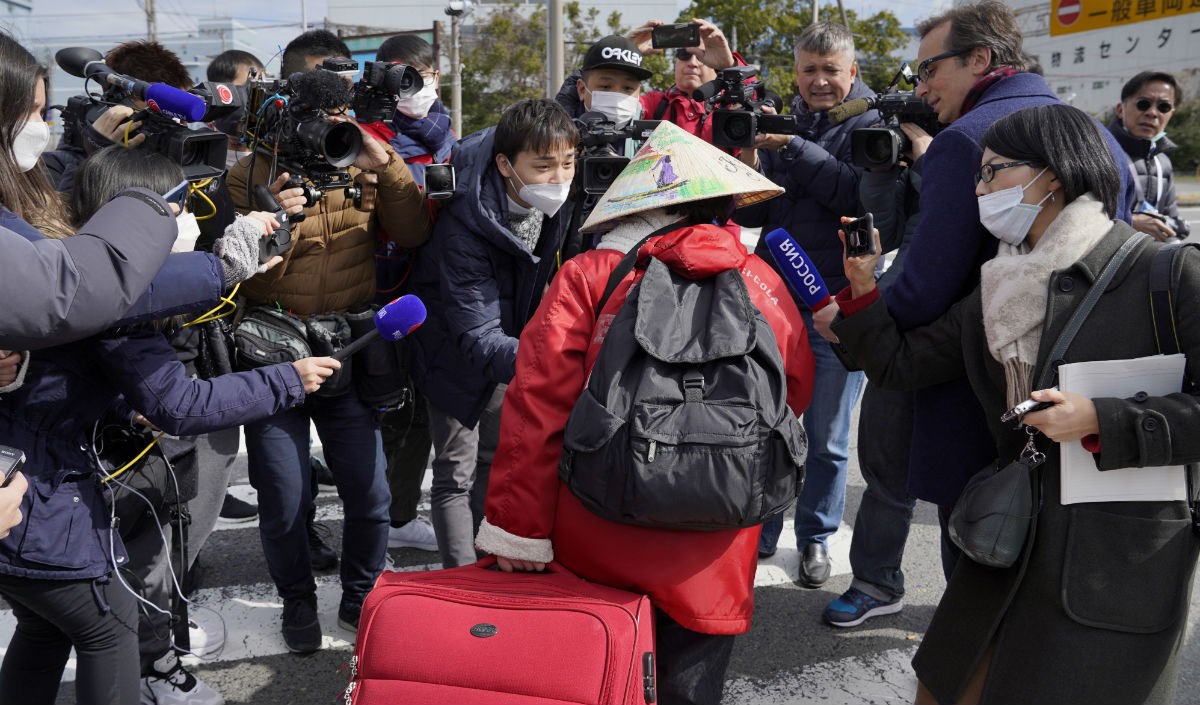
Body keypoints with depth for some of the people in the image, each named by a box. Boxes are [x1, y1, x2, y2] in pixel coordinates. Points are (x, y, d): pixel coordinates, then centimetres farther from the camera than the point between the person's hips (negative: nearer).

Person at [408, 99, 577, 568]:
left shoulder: (551, 202, -18)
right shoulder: (464, 225, -37)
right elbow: (477, 336, -43)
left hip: (506, 341, 7)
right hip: (457, 352, -7)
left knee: (494, 460, 19)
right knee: (457, 474, -4)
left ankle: (483, 558, 37)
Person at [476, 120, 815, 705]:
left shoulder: (586, 275, -4)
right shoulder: (761, 282, 1)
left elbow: (538, 404, -9)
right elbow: (796, 392, 9)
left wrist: (517, 525, -5)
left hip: (592, 545, 0)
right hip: (708, 556, 1)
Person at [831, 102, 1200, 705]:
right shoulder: (996, 292, 8)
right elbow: (900, 364, 7)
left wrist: (1102, 421, -20)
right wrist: (862, 290, -4)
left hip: (1125, 561, -6)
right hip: (1013, 538, 6)